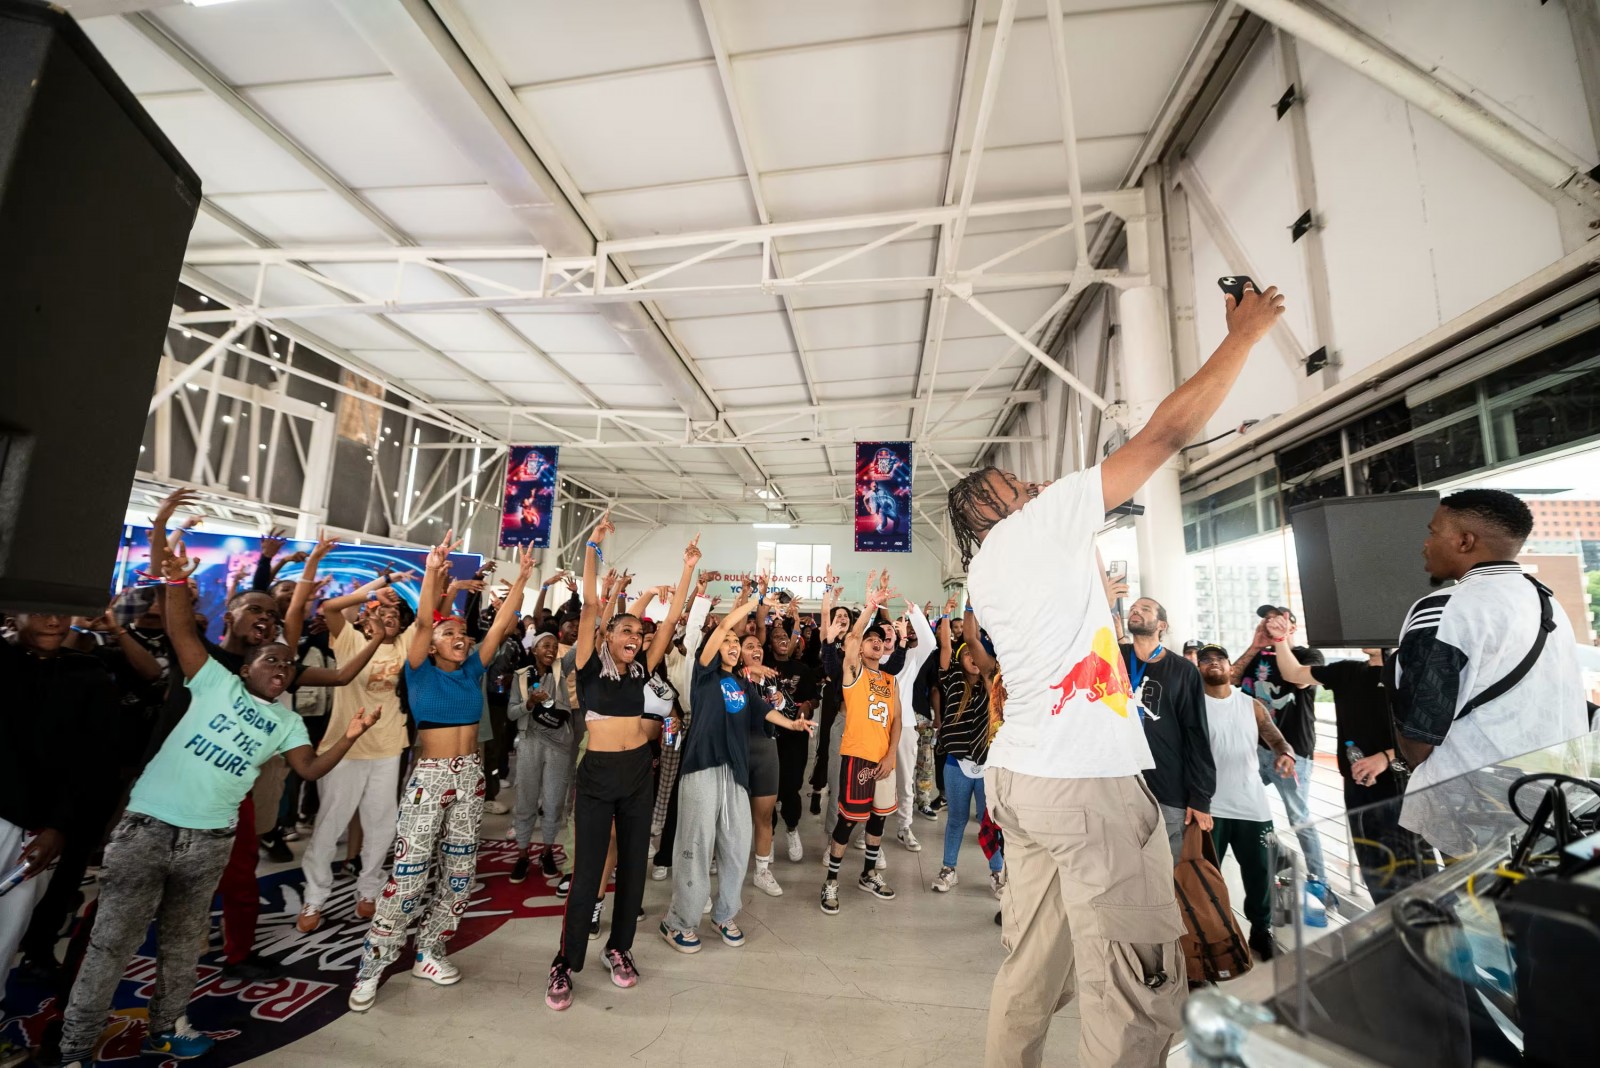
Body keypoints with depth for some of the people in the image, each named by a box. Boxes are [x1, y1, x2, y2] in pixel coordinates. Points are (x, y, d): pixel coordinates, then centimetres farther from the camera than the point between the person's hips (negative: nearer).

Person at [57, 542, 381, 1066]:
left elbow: (310, 769, -2)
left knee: (183, 940, 17)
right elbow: (181, 631, -12)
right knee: (112, 940, 7)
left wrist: (348, 738, -18)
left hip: (208, 841, 4)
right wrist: (176, 579, -27)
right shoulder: (217, 682, -1)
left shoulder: (286, 722, 8)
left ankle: (166, 1025, 35)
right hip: (147, 825, -3)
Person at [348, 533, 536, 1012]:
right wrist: (432, 573, -35)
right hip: (429, 774, -4)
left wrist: (522, 578, -11)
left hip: (470, 774, 4)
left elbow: (502, 624, -3)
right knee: (409, 872, -3)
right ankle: (371, 966, 13)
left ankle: (429, 953, 25)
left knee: (458, 869, 10)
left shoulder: (473, 669, 4)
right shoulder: (421, 670, -5)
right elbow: (423, 622, -22)